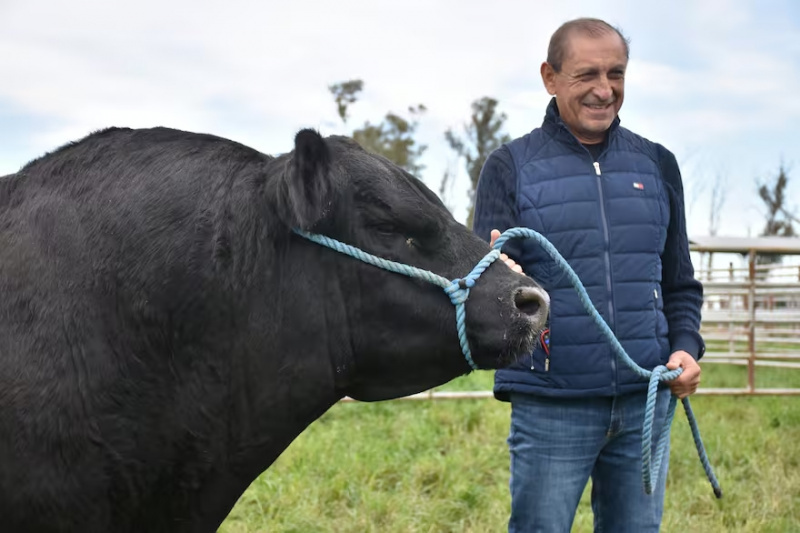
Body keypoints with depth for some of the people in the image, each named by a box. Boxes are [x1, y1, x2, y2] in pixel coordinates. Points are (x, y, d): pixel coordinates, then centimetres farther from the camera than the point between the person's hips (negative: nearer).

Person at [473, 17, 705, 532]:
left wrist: (686, 347, -3)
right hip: (550, 407, -4)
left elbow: (680, 284, 15)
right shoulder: (511, 166, -1)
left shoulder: (657, 164, 10)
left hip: (645, 402, 4)